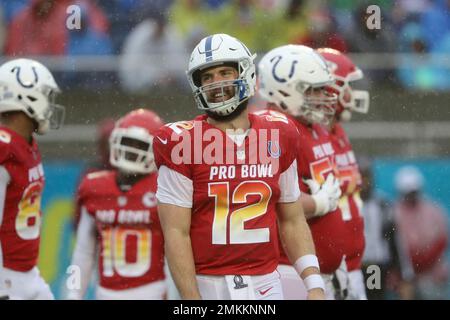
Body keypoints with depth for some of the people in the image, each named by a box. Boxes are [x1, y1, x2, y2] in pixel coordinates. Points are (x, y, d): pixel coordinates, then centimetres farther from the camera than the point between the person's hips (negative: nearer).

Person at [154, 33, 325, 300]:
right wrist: (192, 299, -14)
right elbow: (176, 233, -8)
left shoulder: (278, 137, 8)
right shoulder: (183, 142, -5)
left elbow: (292, 221, 14)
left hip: (267, 284, 4)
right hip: (208, 286, -3)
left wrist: (315, 285, 3)